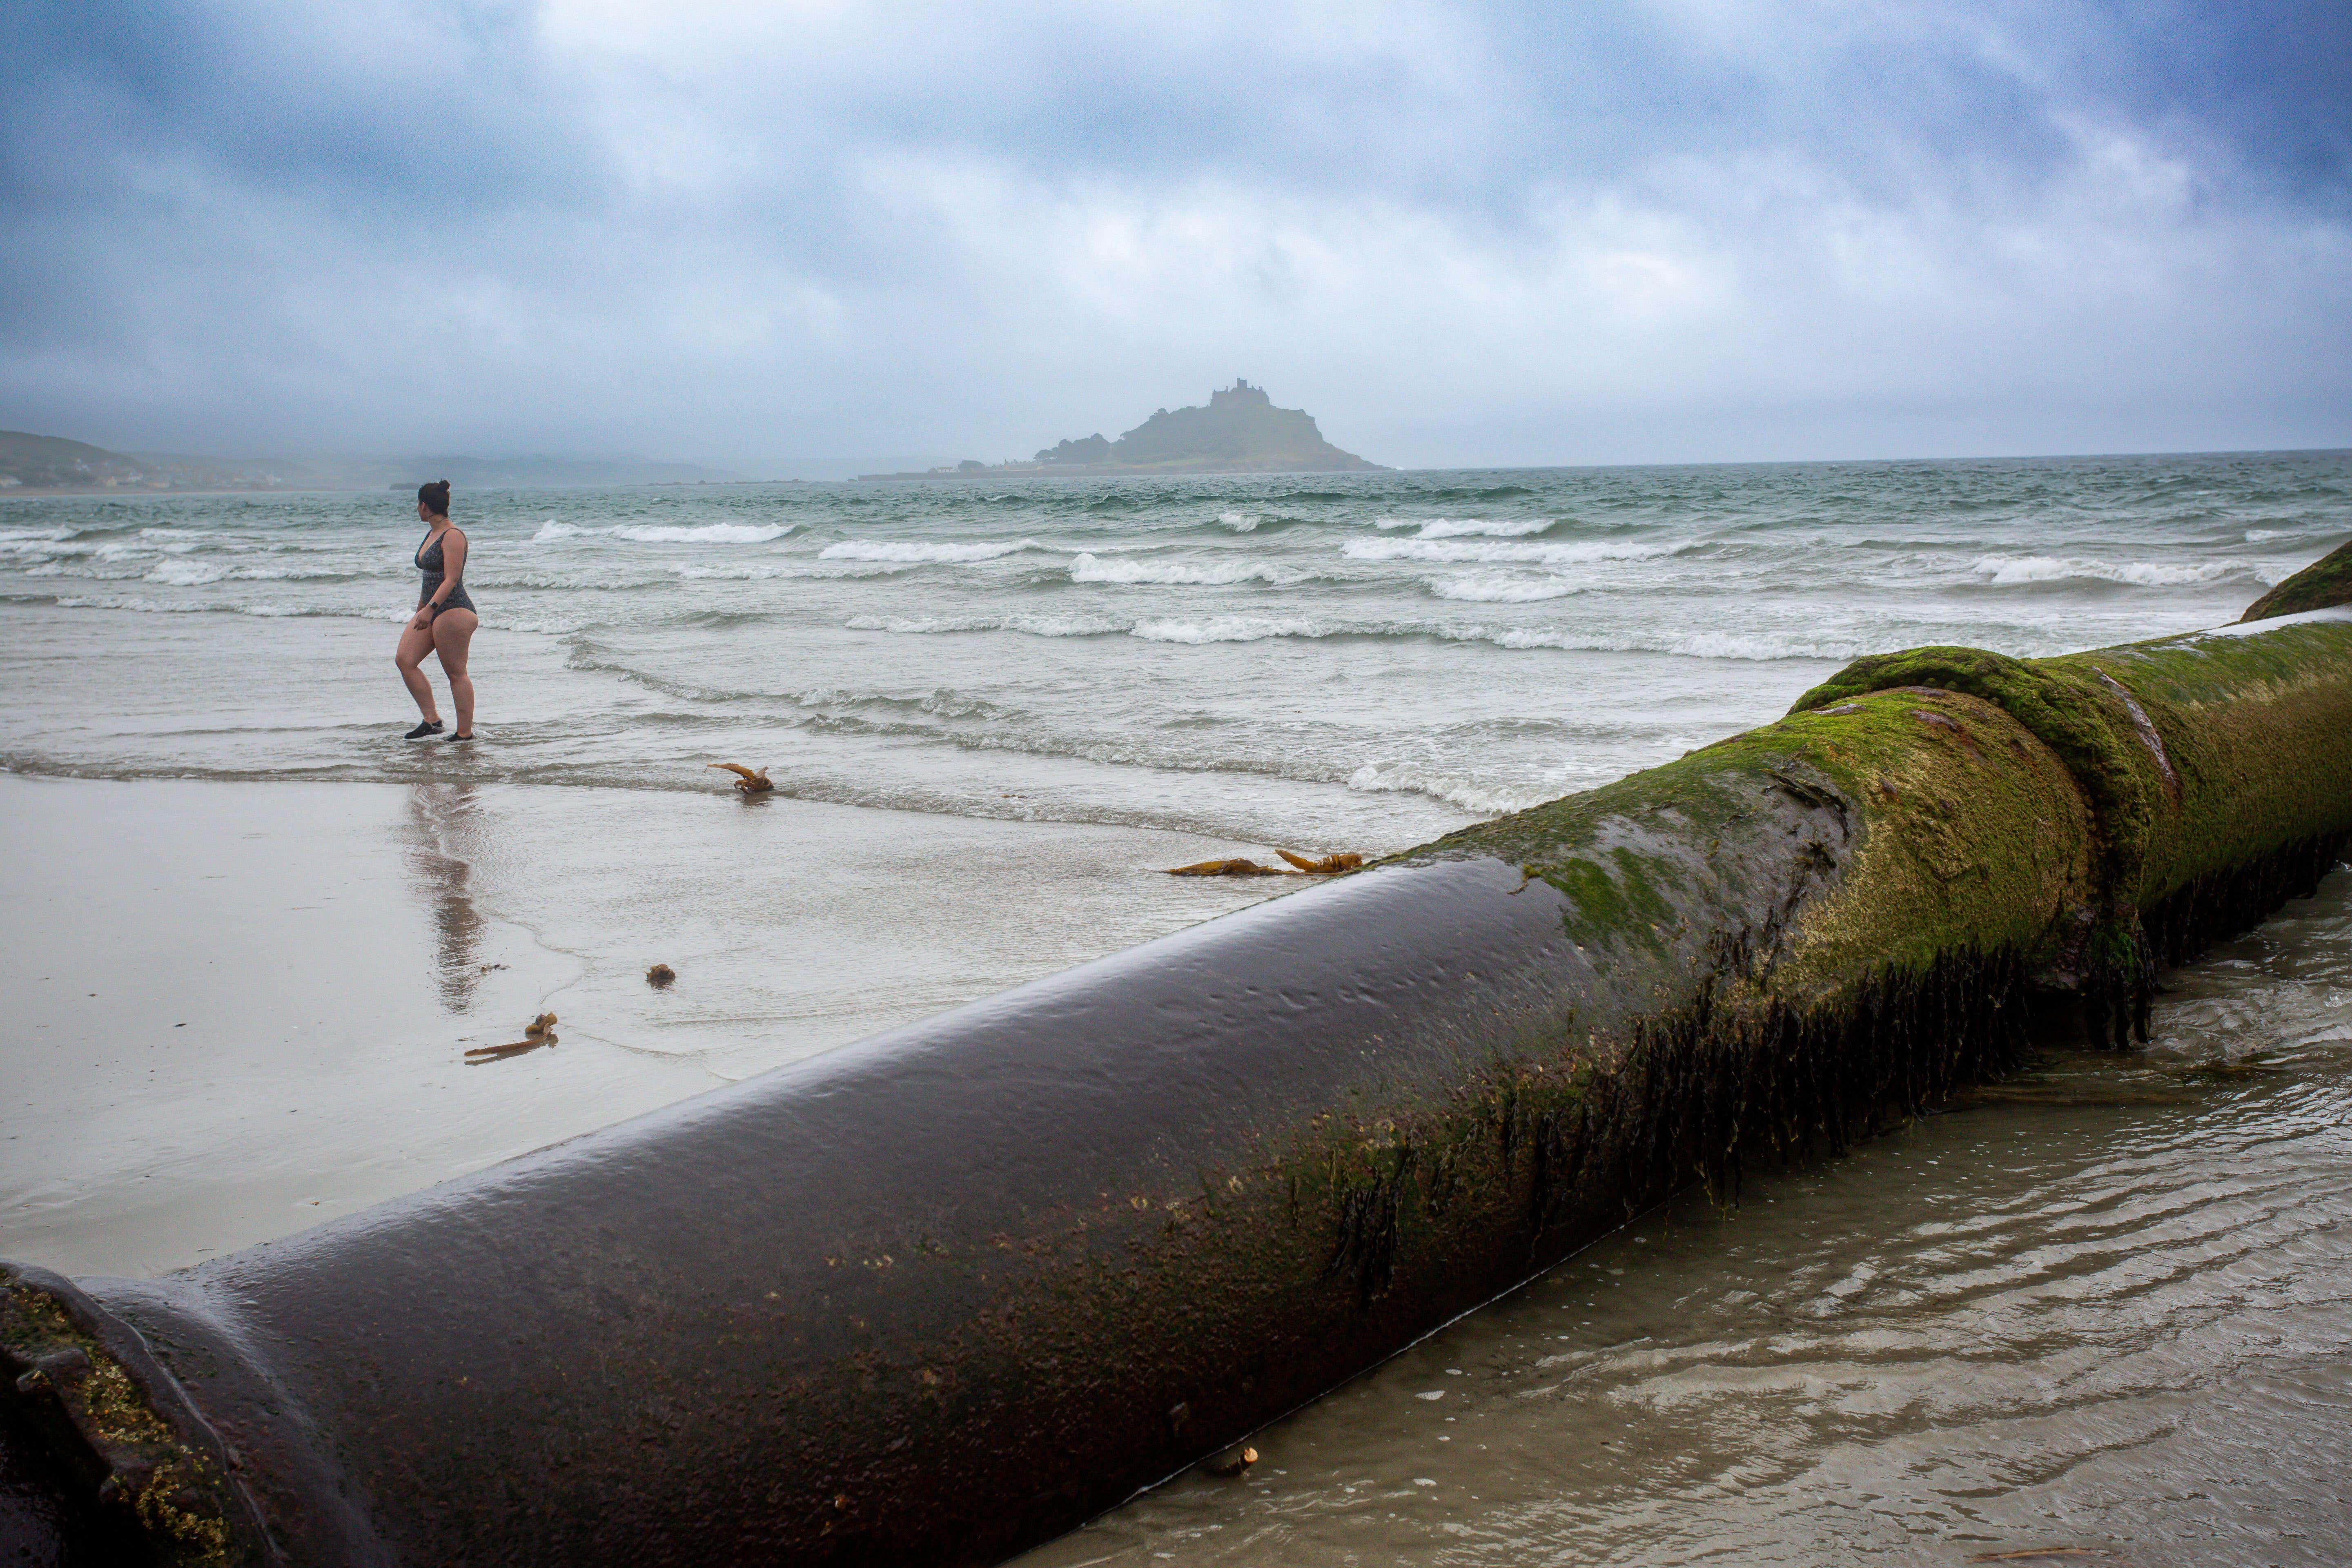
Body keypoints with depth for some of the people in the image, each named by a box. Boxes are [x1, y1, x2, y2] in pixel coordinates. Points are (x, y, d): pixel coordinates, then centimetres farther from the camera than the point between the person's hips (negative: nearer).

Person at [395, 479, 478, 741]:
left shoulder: (452, 537, -13)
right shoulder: (431, 535, 17)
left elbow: (451, 579, -21)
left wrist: (430, 608, -30)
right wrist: (420, 612, 27)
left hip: (453, 610, -10)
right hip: (430, 612, 10)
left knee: (456, 673, -4)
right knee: (404, 660, -2)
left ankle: (465, 732, 3)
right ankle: (431, 720, 0)